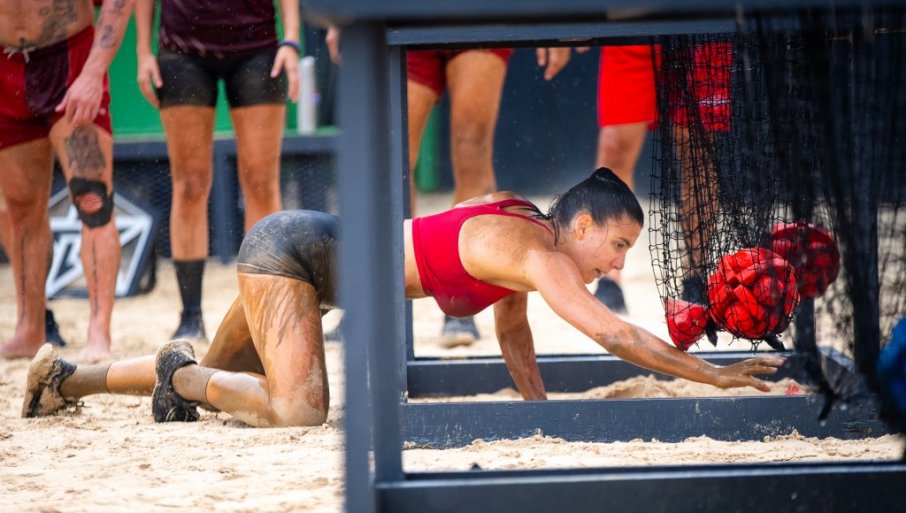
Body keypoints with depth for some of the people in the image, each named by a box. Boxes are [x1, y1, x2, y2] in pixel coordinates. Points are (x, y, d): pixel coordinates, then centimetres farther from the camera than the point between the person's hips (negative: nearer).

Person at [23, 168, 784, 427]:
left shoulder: (521, 229, 2)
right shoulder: (536, 252, -25)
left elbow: (512, 331, 15)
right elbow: (615, 335, -31)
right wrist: (718, 377, -28)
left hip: (302, 245, 10)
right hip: (291, 251, -10)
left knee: (217, 380, 22)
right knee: (298, 409, -24)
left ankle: (66, 378, 34)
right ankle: (181, 370, 0)